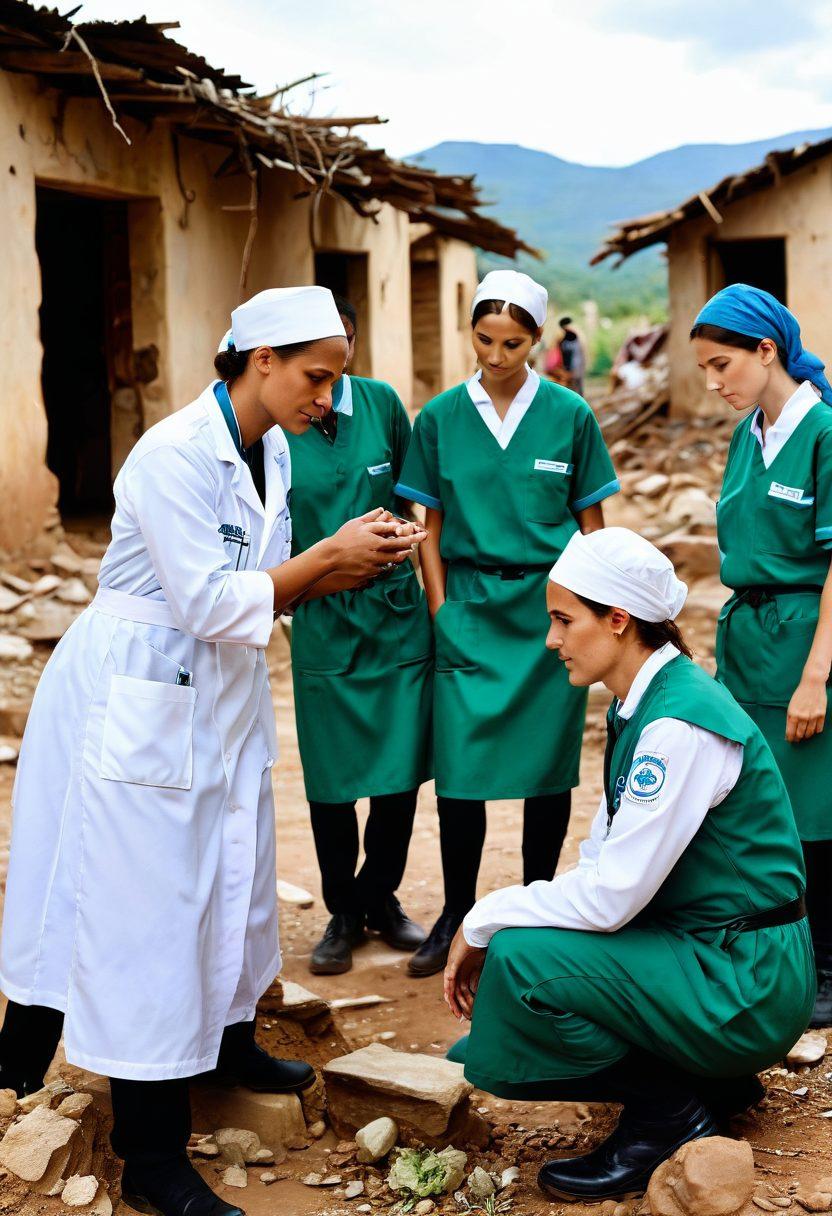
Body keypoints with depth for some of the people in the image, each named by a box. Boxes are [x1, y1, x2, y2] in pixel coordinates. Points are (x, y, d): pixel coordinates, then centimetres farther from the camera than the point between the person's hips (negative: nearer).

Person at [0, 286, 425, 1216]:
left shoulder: (270, 450, 6)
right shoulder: (173, 456, -22)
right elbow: (206, 602, -23)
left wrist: (348, 566, -5)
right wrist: (328, 556, -17)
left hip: (221, 697, 9)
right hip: (138, 700, -8)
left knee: (232, 877, 18)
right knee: (143, 908, -3)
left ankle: (225, 1041, 42)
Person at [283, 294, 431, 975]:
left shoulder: (381, 403, -2)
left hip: (396, 612, 2)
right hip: (321, 620, -2)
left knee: (402, 770, 7)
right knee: (332, 780, 5)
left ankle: (381, 899, 28)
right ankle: (343, 914, 24)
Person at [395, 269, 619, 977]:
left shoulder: (569, 415, 0)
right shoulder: (442, 417, 3)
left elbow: (591, 524, 6)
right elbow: (431, 528, 7)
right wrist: (442, 609, -1)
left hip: (550, 607, 0)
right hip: (470, 607, 0)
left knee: (549, 764, 6)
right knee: (461, 765, -3)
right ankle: (456, 915, 11)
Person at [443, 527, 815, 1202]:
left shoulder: (682, 724, -24)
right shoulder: (638, 704, 6)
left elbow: (612, 895, -25)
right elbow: (603, 861, 10)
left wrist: (487, 920, -13)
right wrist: (490, 925, 1)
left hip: (746, 983, -10)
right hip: (696, 949, 10)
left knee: (522, 961, -23)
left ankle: (668, 1111, -4)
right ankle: (707, 1085, 13)